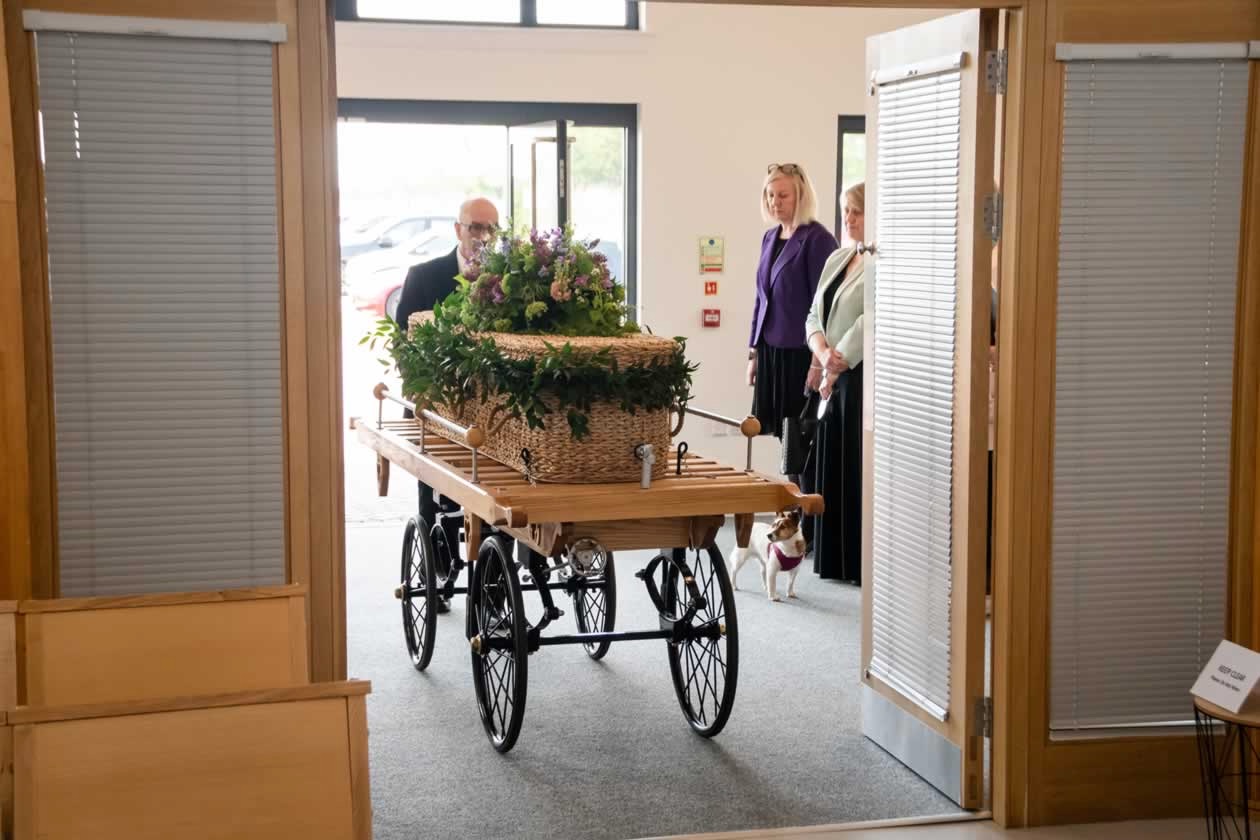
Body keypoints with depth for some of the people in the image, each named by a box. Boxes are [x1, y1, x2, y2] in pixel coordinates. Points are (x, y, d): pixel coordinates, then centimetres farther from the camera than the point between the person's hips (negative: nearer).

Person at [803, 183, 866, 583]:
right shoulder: (836, 260, 16)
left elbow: (869, 323, -18)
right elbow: (814, 315, 13)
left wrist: (833, 365, -14)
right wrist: (822, 351, -7)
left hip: (863, 379, -8)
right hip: (834, 379, 8)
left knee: (858, 471, -5)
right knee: (830, 468, 11)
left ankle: (863, 564, 2)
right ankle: (835, 560, 20)